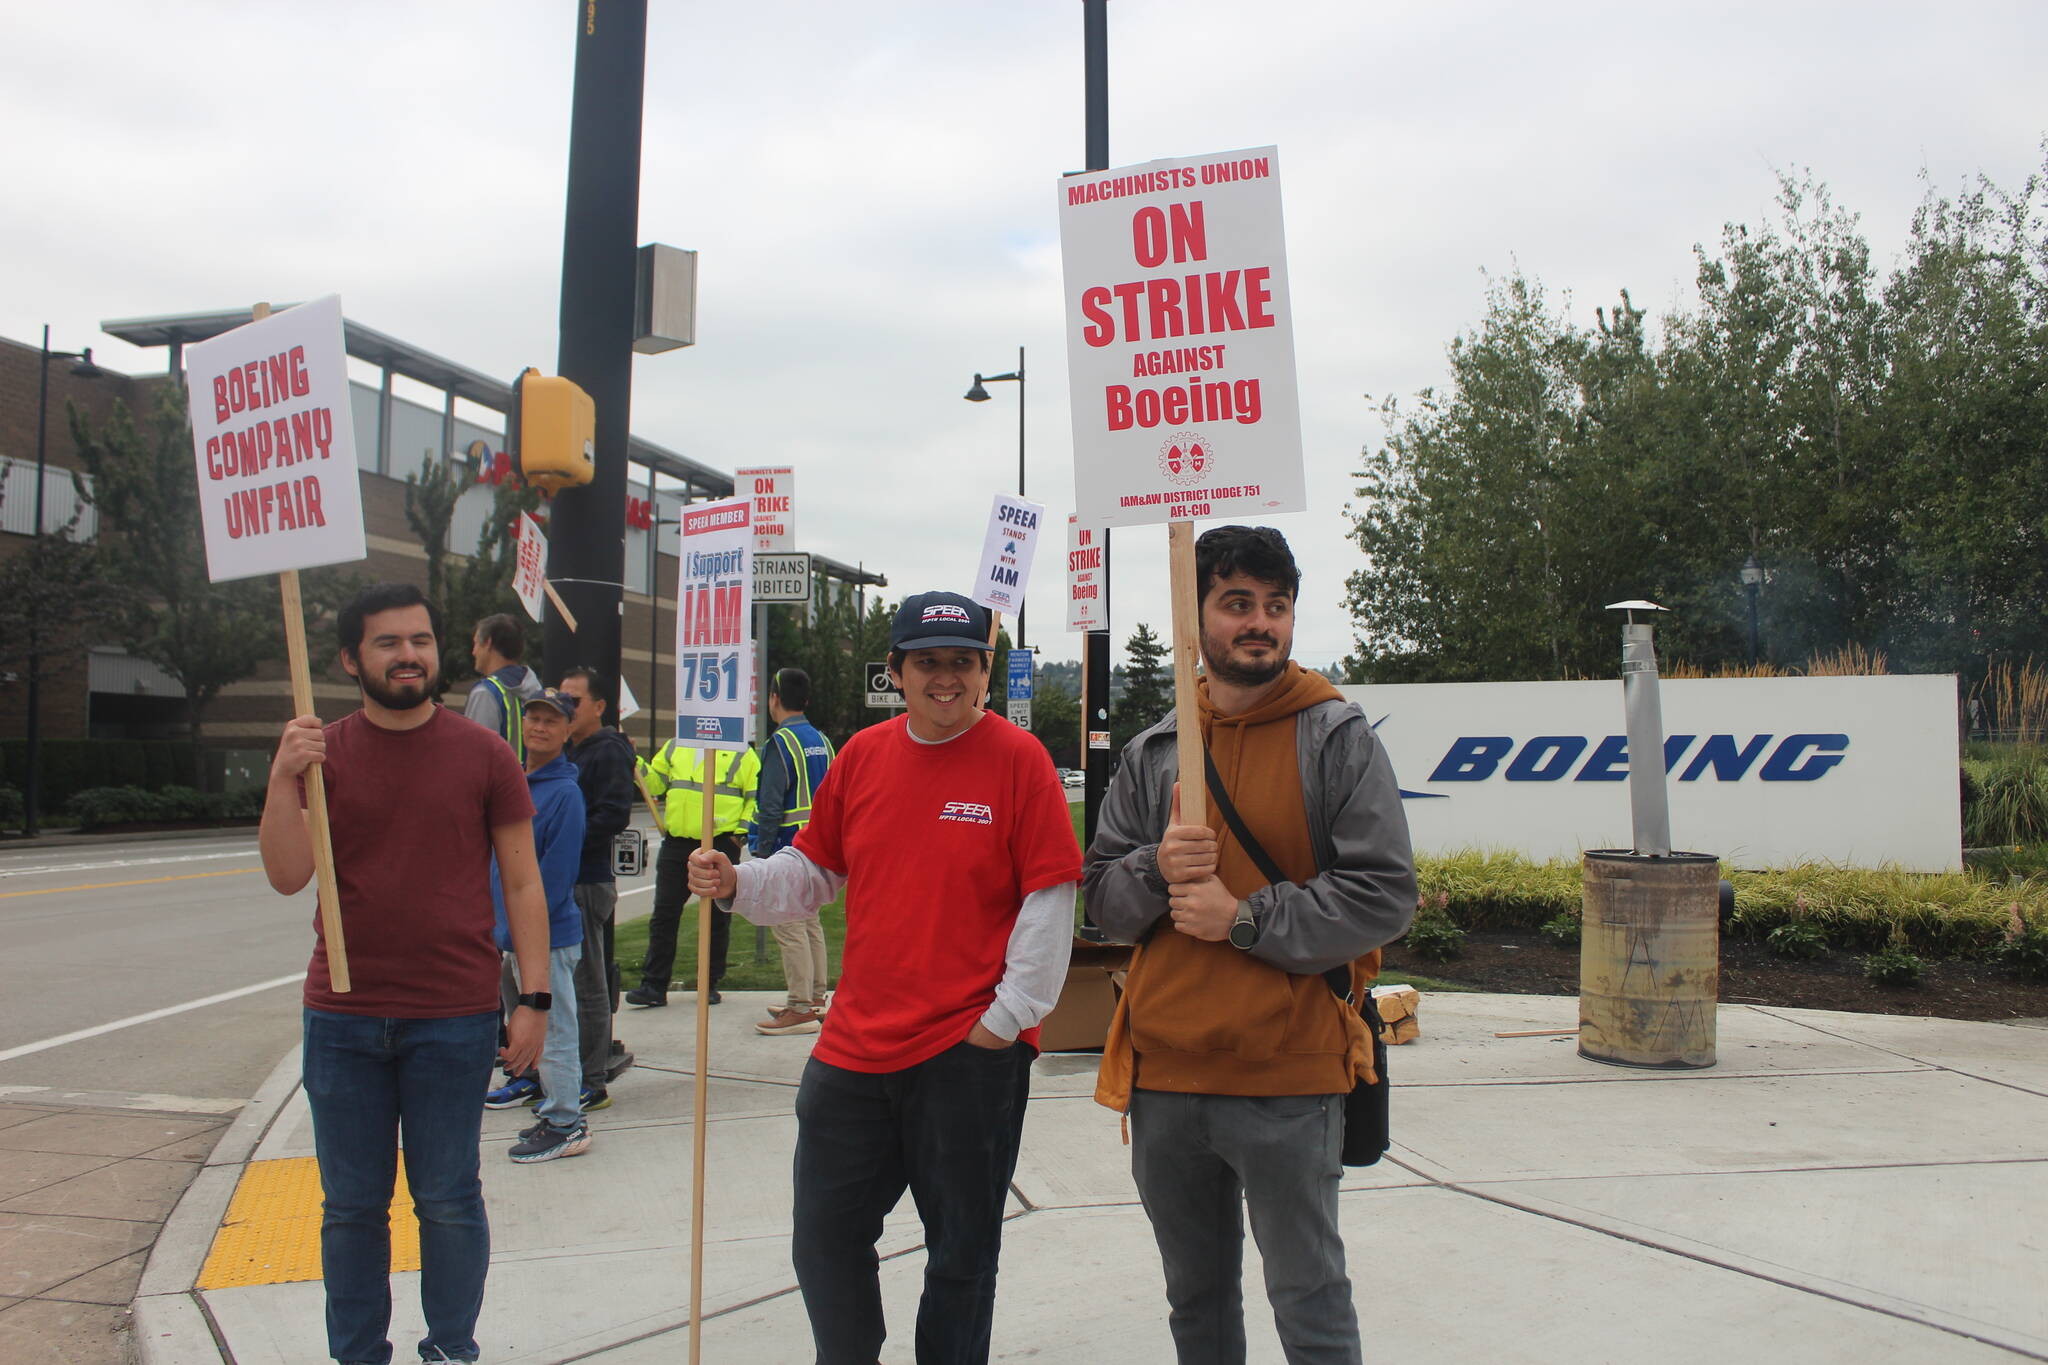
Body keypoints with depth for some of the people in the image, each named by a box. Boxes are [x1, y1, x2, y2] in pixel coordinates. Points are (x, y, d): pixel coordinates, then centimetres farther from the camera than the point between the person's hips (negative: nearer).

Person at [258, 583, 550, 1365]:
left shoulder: (482, 756, 0)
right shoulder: (321, 754, 4)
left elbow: (521, 884, 1)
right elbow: (287, 876, -5)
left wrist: (534, 999, -4)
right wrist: (284, 780, -18)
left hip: (454, 1020, -1)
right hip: (343, 1017, 2)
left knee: (449, 1201, 7)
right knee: (351, 1204, 11)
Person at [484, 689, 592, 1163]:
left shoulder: (564, 792, -15)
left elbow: (555, 875, -17)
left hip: (548, 934, -8)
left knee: (553, 1030, -2)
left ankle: (565, 1124, 6)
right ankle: (528, 1081, 40)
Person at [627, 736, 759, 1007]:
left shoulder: (742, 755, 1)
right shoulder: (674, 748, 14)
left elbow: (756, 798, 1)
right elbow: (654, 781, 17)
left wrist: (742, 833, -8)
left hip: (720, 845, -3)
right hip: (675, 844, 3)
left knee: (716, 918, 5)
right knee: (664, 914, 3)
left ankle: (709, 983, 17)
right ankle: (653, 985, 8)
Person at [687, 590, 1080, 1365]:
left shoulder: (1018, 758, -8)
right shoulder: (862, 755, 6)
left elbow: (1049, 898, -9)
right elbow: (813, 872, 13)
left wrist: (1010, 1014, -11)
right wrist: (737, 883, -5)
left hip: (970, 1052, -4)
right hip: (856, 1044, 5)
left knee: (961, 1251, 11)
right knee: (825, 1241, 14)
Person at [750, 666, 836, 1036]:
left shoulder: (781, 742, -13)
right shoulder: (822, 741, 12)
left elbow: (771, 806, -18)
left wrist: (763, 852, -15)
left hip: (789, 847, -9)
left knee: (789, 927, -5)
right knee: (809, 922, 17)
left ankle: (801, 1009, -4)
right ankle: (816, 998, 25)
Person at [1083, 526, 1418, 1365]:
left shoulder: (1335, 737, -3)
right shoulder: (1152, 752, 9)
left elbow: (1385, 894, -10)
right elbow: (1102, 894, 9)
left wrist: (1246, 918, -15)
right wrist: (1157, 871, -12)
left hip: (1286, 1081, -4)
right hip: (1162, 1077, 4)